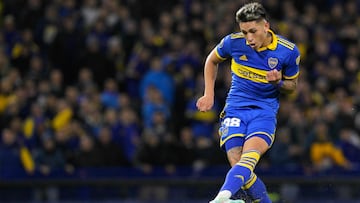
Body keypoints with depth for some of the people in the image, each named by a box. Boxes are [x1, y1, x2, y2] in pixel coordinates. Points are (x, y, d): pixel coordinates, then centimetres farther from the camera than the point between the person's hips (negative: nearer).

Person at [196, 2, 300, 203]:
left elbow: (292, 86, 9)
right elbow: (212, 60, 16)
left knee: (249, 158, -29)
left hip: (265, 111, -2)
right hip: (235, 109, 2)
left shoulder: (289, 51, -8)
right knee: (238, 165, -15)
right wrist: (209, 94, 9)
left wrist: (278, 82, -14)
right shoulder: (233, 42, -6)